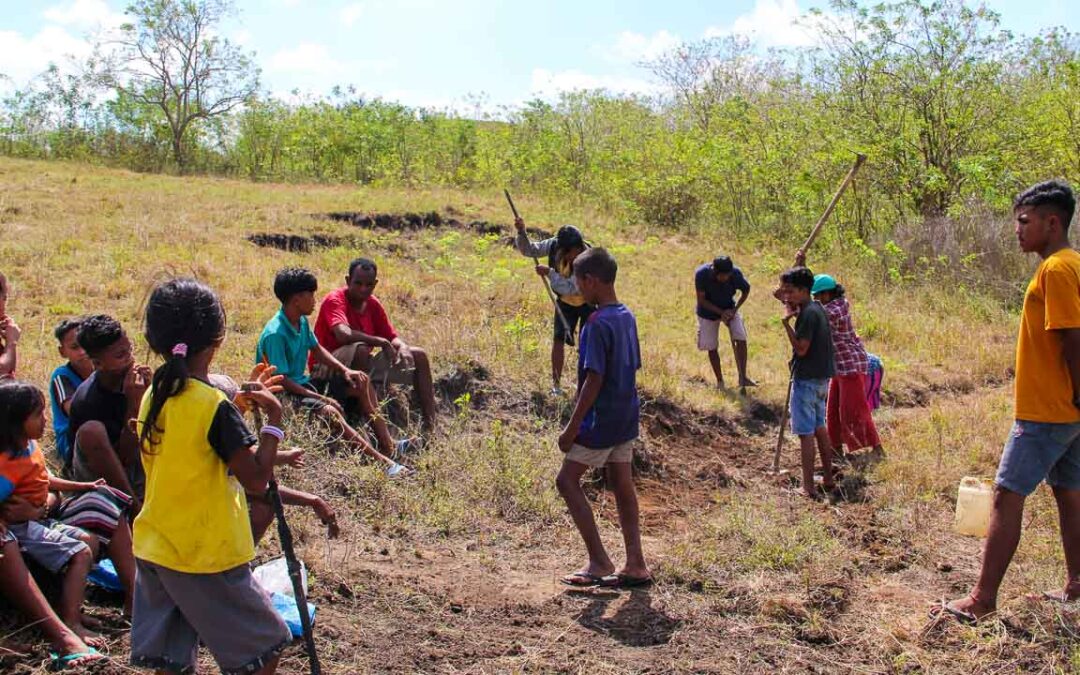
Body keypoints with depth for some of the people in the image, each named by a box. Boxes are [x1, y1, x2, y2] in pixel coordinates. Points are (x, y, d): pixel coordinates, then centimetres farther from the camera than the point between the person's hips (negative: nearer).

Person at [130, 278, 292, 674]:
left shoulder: (154, 396, 2)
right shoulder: (214, 406, -21)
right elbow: (257, 480, -21)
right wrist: (273, 418, -13)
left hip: (153, 551, 8)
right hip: (206, 556, -7)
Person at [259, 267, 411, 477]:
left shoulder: (301, 321, 2)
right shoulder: (275, 334, -25)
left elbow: (317, 350, 16)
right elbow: (281, 380, -25)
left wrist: (345, 370, 0)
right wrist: (319, 397, -27)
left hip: (303, 383, 10)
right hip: (284, 393, -10)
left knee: (362, 381, 5)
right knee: (329, 411, -36)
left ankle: (388, 445, -2)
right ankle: (382, 461, -40)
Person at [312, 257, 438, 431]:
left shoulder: (373, 304, 5)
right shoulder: (335, 300, -17)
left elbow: (392, 337, 8)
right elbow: (343, 335, -35)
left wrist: (402, 347, -16)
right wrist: (381, 342, -27)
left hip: (361, 366, 8)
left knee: (418, 355, 0)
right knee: (360, 348, -40)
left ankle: (430, 426, -6)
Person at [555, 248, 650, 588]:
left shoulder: (598, 324, -19)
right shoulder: (627, 317, 8)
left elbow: (594, 379, -22)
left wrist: (572, 426, -17)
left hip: (601, 420, -9)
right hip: (626, 417, 9)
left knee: (567, 480, 2)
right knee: (623, 486, 11)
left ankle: (599, 561, 3)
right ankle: (636, 565, 14)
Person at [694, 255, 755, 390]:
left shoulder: (735, 273, -26)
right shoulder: (701, 274, -30)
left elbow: (746, 290, -6)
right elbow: (701, 300, -21)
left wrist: (734, 309, -16)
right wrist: (720, 313, -28)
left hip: (729, 309, 1)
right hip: (708, 312, -1)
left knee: (741, 339, -15)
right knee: (712, 347, 5)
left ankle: (742, 377, -8)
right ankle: (719, 381, 21)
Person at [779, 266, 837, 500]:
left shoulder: (807, 314, -19)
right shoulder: (817, 308, 11)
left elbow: (801, 348, -22)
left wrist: (787, 322, -19)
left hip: (806, 380, -10)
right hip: (821, 377, 10)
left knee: (806, 434, -5)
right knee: (820, 428, 18)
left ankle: (808, 487, -2)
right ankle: (828, 479, 26)